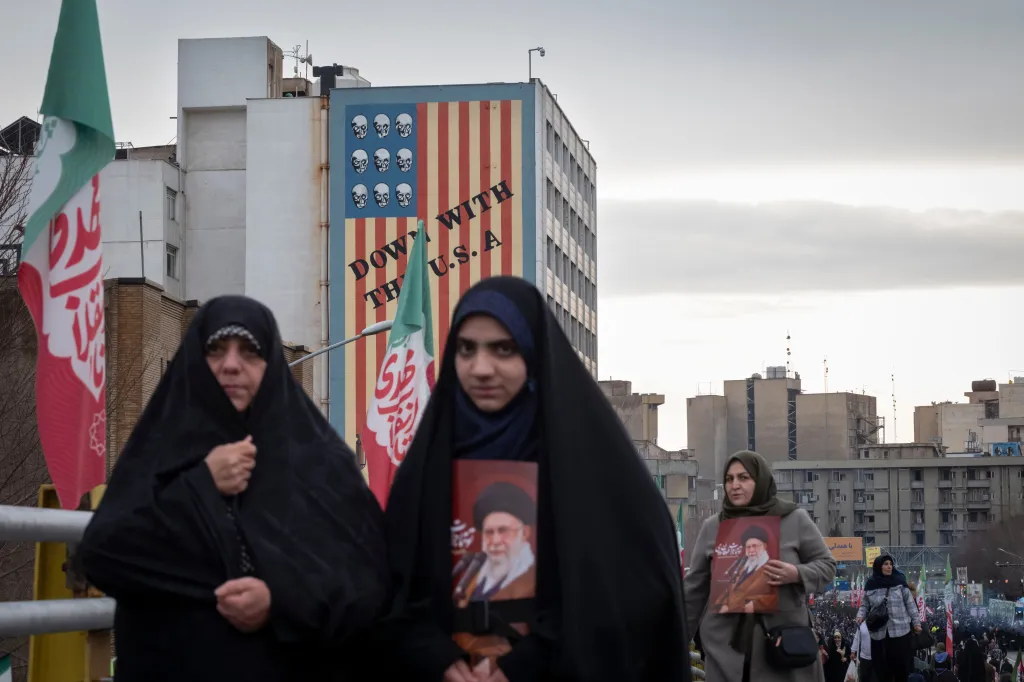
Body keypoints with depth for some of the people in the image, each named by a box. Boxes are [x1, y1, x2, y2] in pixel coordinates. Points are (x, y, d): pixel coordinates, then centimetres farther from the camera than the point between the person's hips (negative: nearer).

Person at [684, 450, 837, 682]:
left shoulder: (794, 519, 3)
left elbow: (826, 565, 7)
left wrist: (797, 575, -14)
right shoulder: (712, 527, 8)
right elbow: (695, 589, 13)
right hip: (726, 646, 2)